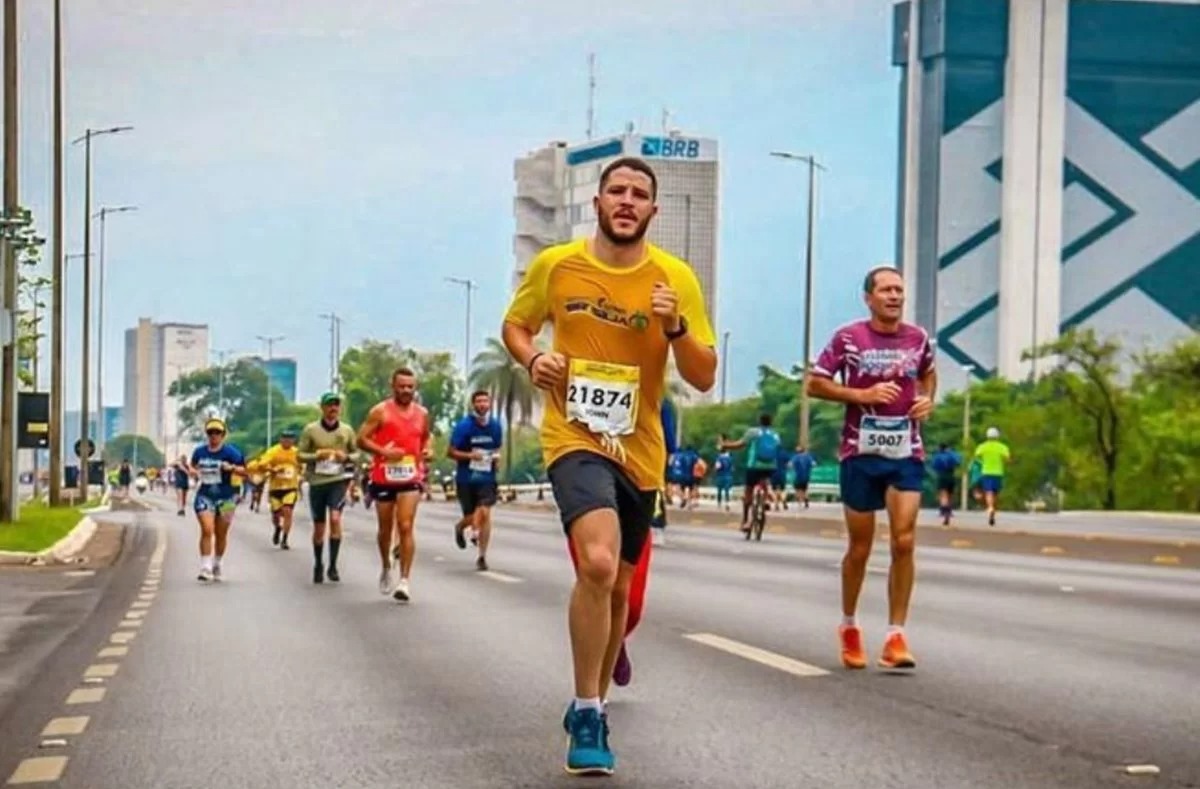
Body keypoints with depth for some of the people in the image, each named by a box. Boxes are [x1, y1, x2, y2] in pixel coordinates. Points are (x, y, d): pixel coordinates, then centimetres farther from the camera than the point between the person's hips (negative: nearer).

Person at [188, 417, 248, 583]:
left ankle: (217, 566, 30)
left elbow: (244, 470, -7)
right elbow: (192, 465, 23)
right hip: (205, 495, 1)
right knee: (207, 530, -14)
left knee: (221, 534, 10)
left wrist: (232, 468, -26)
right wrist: (192, 471, 1)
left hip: (225, 497, -1)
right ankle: (205, 568, -13)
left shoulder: (230, 452, -6)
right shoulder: (199, 451, 5)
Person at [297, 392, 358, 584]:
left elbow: (357, 454, 14)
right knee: (319, 527, 9)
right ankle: (318, 565, 29)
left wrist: (347, 457, -8)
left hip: (338, 480, 0)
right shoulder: (310, 430, -1)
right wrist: (316, 455, -16)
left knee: (335, 518, -20)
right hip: (316, 482, 0)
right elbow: (299, 455, 1)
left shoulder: (347, 430, 4)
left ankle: (333, 565, -12)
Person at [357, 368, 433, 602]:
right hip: (384, 477, -1)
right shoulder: (380, 412, -3)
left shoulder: (422, 414, 8)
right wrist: (384, 451, -19)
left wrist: (428, 450, 3)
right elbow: (362, 439, -5)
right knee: (385, 528, 13)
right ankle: (386, 567, 39)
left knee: (406, 527, -12)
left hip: (411, 478, 1)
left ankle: (405, 580, -12)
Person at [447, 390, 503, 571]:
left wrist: (496, 458, -3)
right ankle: (460, 527, 45)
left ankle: (482, 556, -8)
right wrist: (471, 456, -23)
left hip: (486, 478, 2)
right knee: (472, 517, 6)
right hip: (466, 479, -2)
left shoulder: (495, 425, 2)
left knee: (485, 513, -14)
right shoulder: (464, 425, -10)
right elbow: (450, 452, -8)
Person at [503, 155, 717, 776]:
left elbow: (705, 378, -1)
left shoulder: (676, 278, -2)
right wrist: (532, 359, -7)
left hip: (638, 451, 3)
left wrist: (675, 327, -19)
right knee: (598, 562, -27)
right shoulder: (554, 265, -1)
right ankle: (587, 713, -13)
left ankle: (590, 708, 37)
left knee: (617, 587, 15)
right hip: (575, 439, -3)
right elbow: (514, 325, 15)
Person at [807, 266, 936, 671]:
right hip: (861, 453, -2)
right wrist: (862, 395, -14)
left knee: (904, 540, -11)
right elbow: (815, 384, -3)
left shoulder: (918, 338, 5)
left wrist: (928, 399, 4)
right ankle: (849, 626, 29)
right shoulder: (848, 338, -5)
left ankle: (896, 637, -6)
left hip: (906, 454, 2)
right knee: (860, 546, 7)